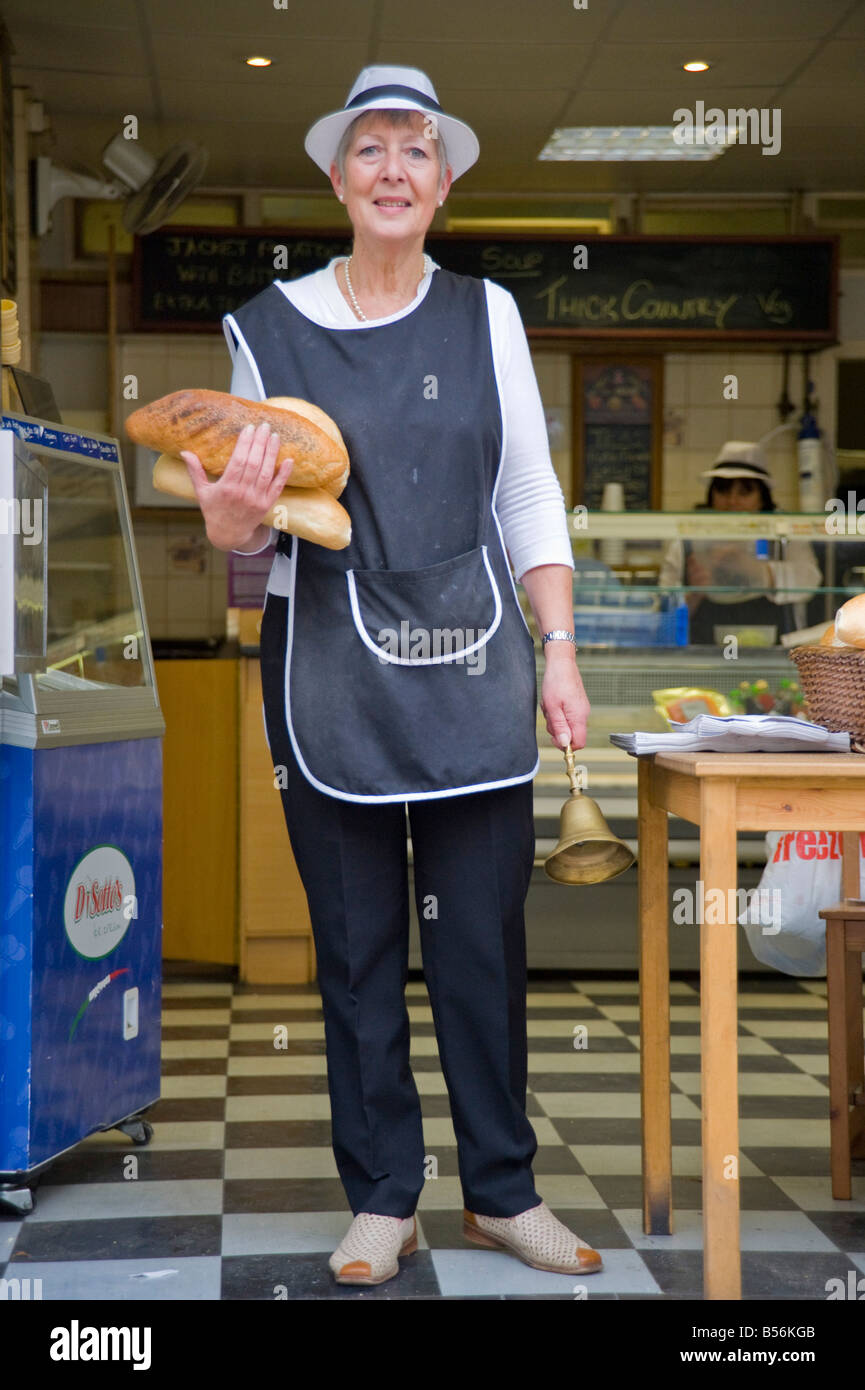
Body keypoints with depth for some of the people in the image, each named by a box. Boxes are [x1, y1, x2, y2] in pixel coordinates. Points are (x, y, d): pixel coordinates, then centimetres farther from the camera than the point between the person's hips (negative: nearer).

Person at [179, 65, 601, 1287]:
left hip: (474, 674, 1)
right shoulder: (269, 328, 3)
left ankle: (503, 1194, 17)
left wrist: (561, 653, 1)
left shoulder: (485, 315, 7)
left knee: (485, 942, 3)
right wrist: (233, 521, -16)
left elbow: (530, 498, 8)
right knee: (357, 946, 5)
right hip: (331, 681, -1)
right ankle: (382, 1199, 17)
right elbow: (250, 526, 8)